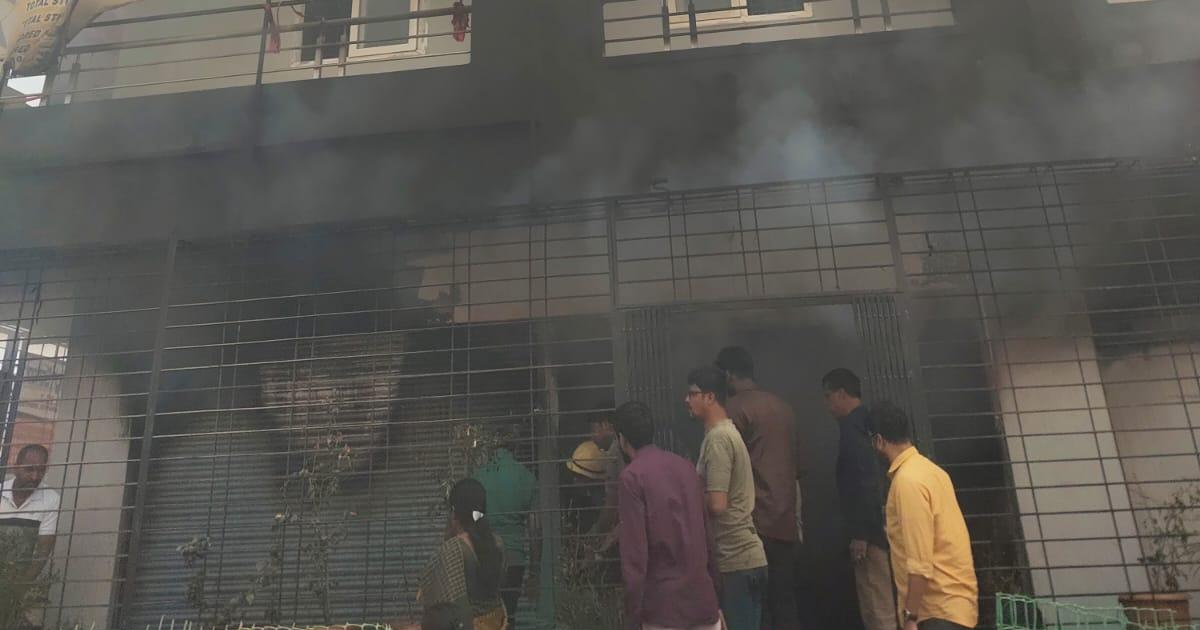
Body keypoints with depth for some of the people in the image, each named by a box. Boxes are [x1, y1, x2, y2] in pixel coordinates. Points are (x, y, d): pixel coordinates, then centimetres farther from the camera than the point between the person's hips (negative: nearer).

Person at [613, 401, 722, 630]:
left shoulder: (631, 477, -10)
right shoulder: (685, 466, 9)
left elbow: (635, 552, -14)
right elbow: (707, 536, 13)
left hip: (663, 605, -5)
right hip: (703, 598, 6)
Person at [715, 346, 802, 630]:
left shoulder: (736, 408, -9)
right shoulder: (783, 406, 12)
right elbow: (796, 462, 16)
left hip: (755, 520, -7)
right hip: (785, 519, 7)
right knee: (785, 600, 12)